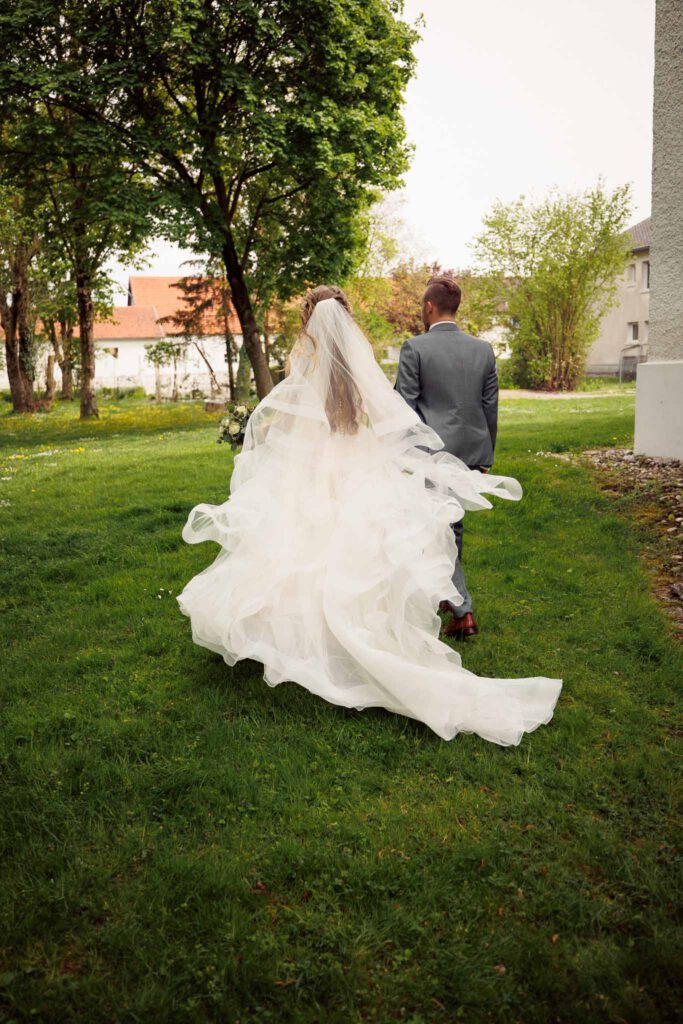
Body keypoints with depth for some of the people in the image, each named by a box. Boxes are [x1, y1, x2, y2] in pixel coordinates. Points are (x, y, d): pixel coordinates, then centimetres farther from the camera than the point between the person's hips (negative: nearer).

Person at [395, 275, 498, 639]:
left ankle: (462, 611, -4)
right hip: (470, 452, 5)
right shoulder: (483, 349, 6)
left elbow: (404, 406, -9)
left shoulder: (415, 348, -8)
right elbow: (491, 407, 9)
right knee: (452, 524, 20)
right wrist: (485, 457, 17)